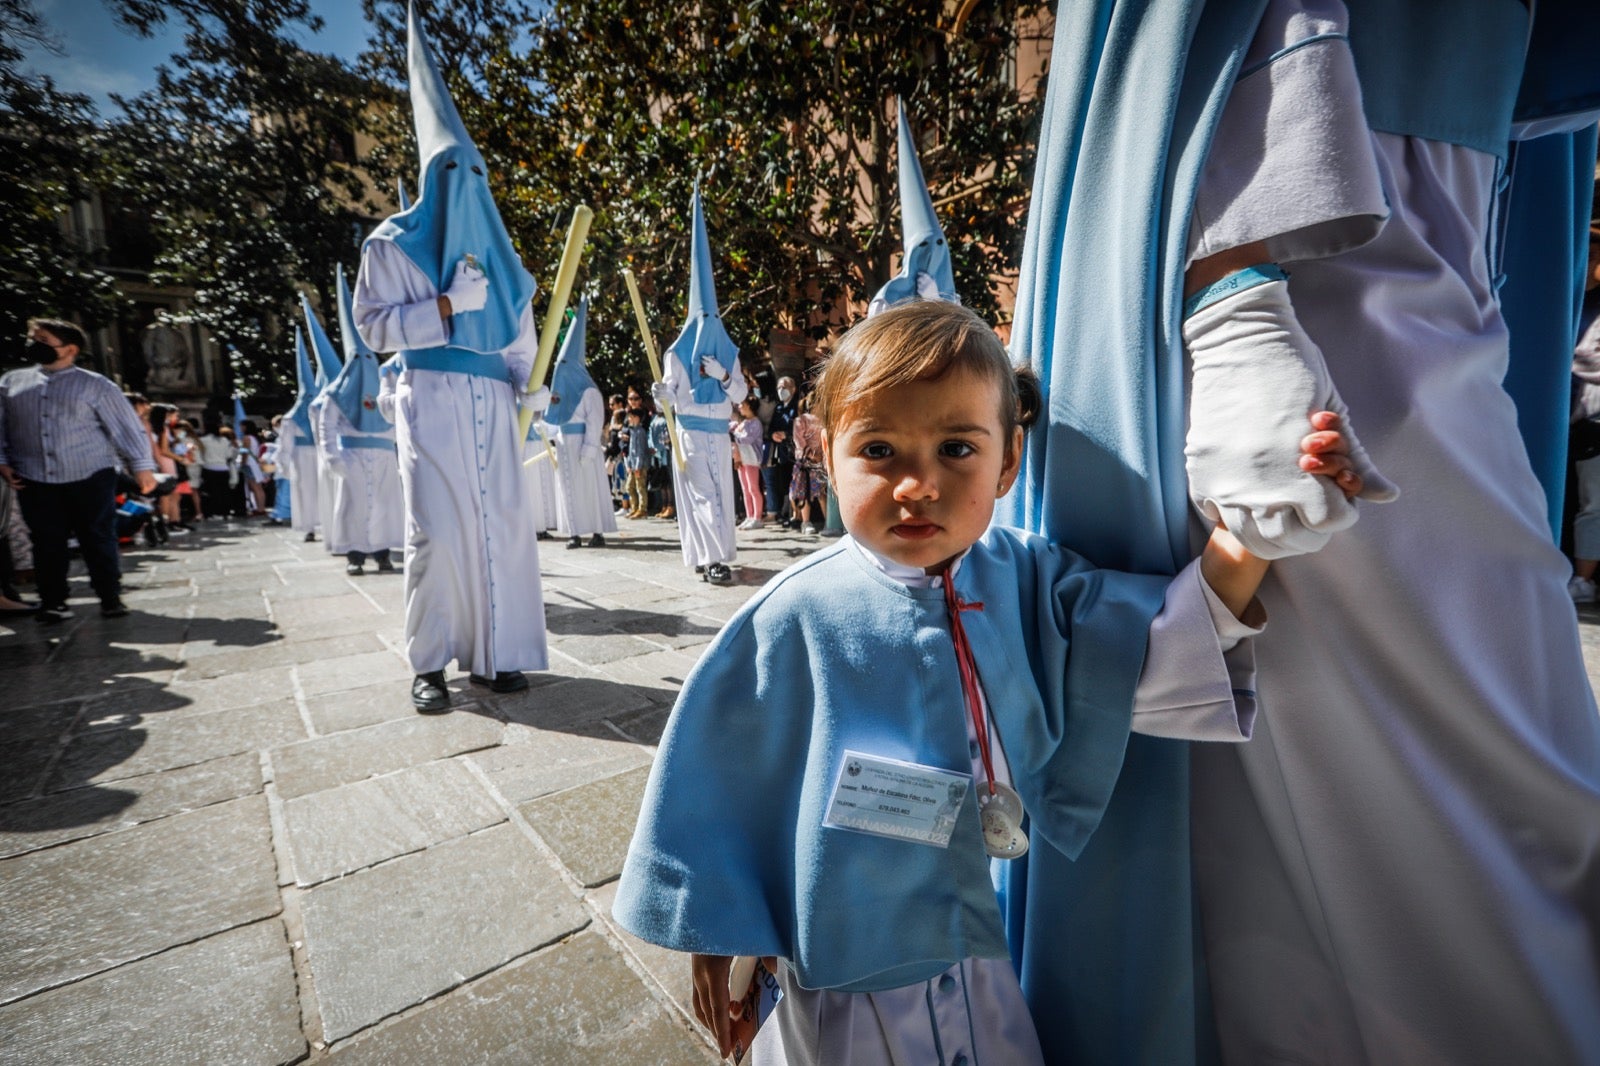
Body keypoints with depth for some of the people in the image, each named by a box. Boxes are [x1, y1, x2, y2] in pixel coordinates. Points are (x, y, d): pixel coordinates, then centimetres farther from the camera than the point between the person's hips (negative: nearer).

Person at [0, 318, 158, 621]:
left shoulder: (95, 385, 1)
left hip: (90, 479, -3)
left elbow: (127, 426, -3)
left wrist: (142, 466, -8)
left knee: (99, 540, 2)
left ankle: (110, 598, 13)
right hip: (35, 482, 3)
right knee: (47, 544, 6)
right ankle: (52, 602, 16)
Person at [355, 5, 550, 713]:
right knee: (436, 527, -9)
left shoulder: (495, 250, 19)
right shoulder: (394, 243, 8)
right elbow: (373, 324, 0)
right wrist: (445, 305, -13)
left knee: (502, 520, -2)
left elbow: (519, 333, 17)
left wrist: (531, 385, 0)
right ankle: (430, 664, 3)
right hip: (431, 400, -4)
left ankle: (493, 654, 7)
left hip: (493, 402, 4)